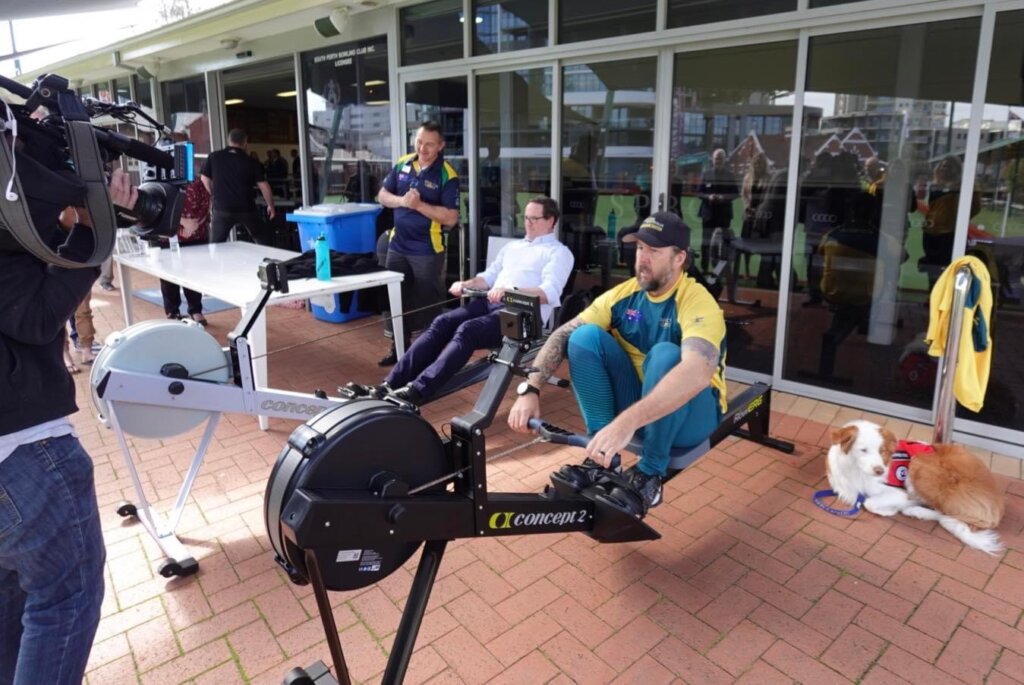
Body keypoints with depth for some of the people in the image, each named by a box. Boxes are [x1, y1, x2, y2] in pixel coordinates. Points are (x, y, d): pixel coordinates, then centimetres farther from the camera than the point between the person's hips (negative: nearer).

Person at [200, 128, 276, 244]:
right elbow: (264, 186, -4)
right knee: (261, 240, 19)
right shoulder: (250, 162, -4)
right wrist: (270, 206, 9)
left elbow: (205, 179, 8)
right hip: (246, 208, 0)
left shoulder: (214, 157, -1)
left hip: (222, 208, 0)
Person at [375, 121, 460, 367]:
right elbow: (382, 196, 8)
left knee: (428, 304, 5)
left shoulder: (447, 176, -12)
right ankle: (399, 348, 30)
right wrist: (402, 201, -13)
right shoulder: (402, 164, 3)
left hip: (428, 251, -5)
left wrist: (419, 205, -24)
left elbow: (451, 218, -18)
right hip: (397, 246, 6)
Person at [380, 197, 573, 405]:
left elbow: (550, 292, -11)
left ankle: (417, 392, -43)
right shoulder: (512, 246, 31)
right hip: (490, 302, 7)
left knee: (466, 331, -32)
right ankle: (392, 384, -26)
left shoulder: (559, 252, 7)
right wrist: (466, 284, 4)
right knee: (441, 323, -19)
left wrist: (511, 291, -26)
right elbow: (489, 276, 26)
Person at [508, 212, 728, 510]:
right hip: (637, 399, 5)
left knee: (665, 354, -36)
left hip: (690, 411, -4)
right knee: (585, 336, -16)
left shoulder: (697, 302, -23)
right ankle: (603, 456, -15)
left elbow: (698, 372, -43)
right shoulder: (623, 294, -6)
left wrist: (626, 423, -55)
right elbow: (563, 335, -10)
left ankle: (651, 471, -19)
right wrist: (530, 390, -26)